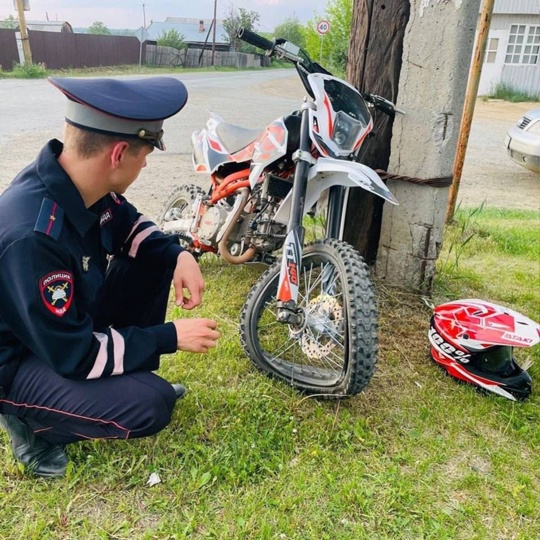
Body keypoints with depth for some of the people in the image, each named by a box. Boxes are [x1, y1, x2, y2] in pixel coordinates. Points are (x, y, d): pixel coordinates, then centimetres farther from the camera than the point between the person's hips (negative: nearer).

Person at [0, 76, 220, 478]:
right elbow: (74, 354, -30)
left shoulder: (83, 184, -13)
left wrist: (179, 255, -12)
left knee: (157, 258, 0)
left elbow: (129, 225, 7)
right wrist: (170, 337, -22)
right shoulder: (33, 236, -37)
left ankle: (133, 377, 12)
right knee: (152, 406, -23)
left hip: (71, 319, 8)